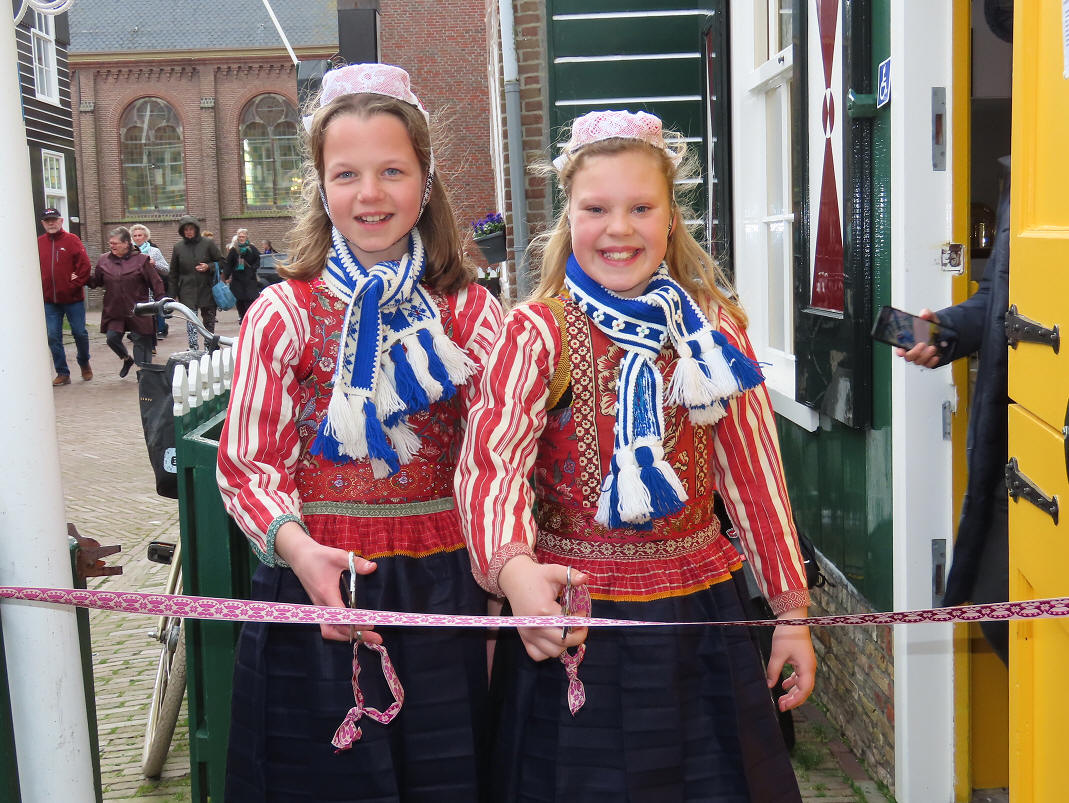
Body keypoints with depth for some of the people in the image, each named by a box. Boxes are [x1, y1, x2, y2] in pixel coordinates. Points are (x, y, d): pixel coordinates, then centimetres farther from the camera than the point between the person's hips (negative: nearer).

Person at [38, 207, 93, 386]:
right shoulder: (39, 243, 7)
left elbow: (85, 264, -7)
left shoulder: (71, 240, -2)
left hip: (73, 298, -3)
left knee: (79, 332, 5)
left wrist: (75, 285, -10)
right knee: (53, 337, 1)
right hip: (49, 300, 3)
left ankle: (84, 363, 30)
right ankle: (62, 373, 10)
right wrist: (40, 288, 1)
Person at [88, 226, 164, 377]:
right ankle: (127, 359, 25)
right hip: (114, 311, 3)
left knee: (140, 340, 1)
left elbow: (156, 283, -2)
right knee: (112, 338, -4)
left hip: (137, 311, -3)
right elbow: (96, 281, 13)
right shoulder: (103, 260, 6)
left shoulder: (141, 260, -4)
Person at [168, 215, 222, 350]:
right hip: (187, 291, 0)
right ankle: (193, 348, -16)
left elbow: (221, 262, 6)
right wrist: (173, 294, 9)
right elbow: (173, 273, 12)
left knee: (209, 319, 8)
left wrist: (209, 267, -14)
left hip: (207, 289, 0)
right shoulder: (178, 247, 6)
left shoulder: (208, 243, 0)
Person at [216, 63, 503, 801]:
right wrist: (299, 550, -22)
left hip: (441, 587, 1)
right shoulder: (283, 314, -2)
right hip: (313, 586, -1)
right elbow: (247, 465, -4)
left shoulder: (472, 312, 3)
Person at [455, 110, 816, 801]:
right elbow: (491, 461, -20)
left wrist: (791, 610, 9)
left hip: (699, 611, 3)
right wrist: (513, 568, -40)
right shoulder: (536, 334, -7)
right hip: (571, 615, -3)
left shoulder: (714, 327, 3)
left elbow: (755, 471, 8)